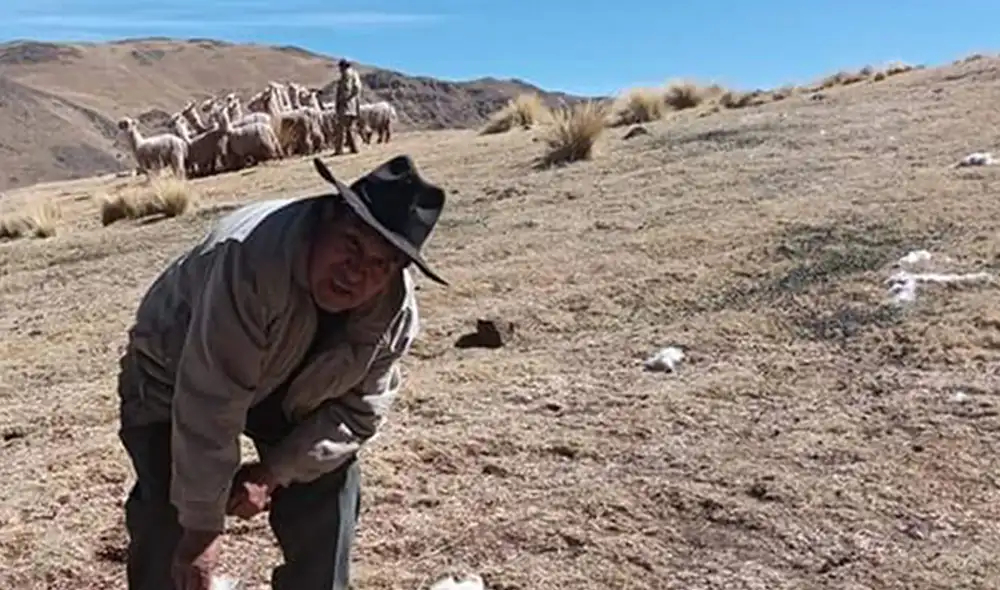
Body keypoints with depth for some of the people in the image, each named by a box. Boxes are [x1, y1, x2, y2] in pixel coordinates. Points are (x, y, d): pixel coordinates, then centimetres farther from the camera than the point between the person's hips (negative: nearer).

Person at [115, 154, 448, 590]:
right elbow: (208, 406, -38)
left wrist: (274, 472, -23)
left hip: (289, 390, 5)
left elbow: (358, 411, -13)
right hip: (172, 379, -4)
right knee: (166, 518, -11)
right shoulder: (252, 259, -43)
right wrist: (203, 525, -31)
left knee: (329, 487, 0)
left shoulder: (395, 313, -25)